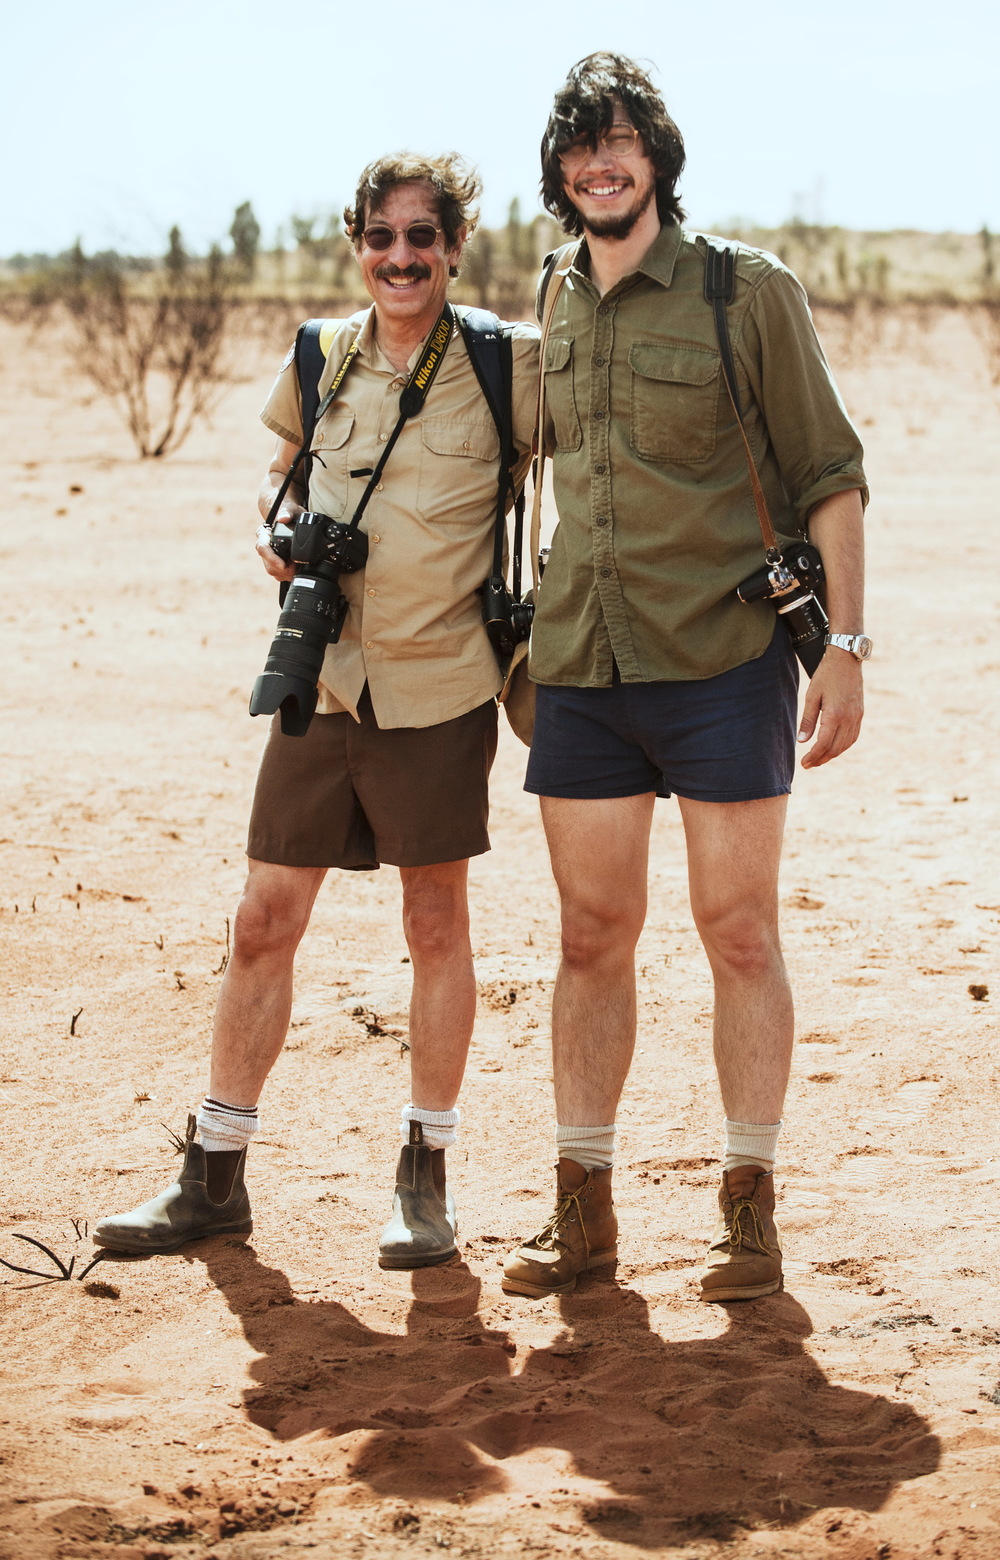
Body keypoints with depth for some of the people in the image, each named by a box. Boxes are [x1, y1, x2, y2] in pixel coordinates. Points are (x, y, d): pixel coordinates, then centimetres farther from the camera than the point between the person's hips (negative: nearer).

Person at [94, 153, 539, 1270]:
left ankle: (425, 1175, 19)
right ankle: (214, 1176, 14)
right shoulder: (318, 359, 4)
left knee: (435, 923, 6)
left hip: (441, 680, -3)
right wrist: (279, 521, 0)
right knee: (264, 923, 4)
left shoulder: (507, 364, -5)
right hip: (322, 674, 3)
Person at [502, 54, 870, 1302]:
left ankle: (748, 1207, 13)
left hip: (724, 661, -4)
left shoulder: (750, 293, -4)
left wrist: (844, 648, -9)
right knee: (592, 937, 8)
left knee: (740, 934, 2)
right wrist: (528, 632, 18)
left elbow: (830, 480, -3)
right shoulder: (551, 305, 9)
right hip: (579, 671, 4)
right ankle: (583, 1209, 17)